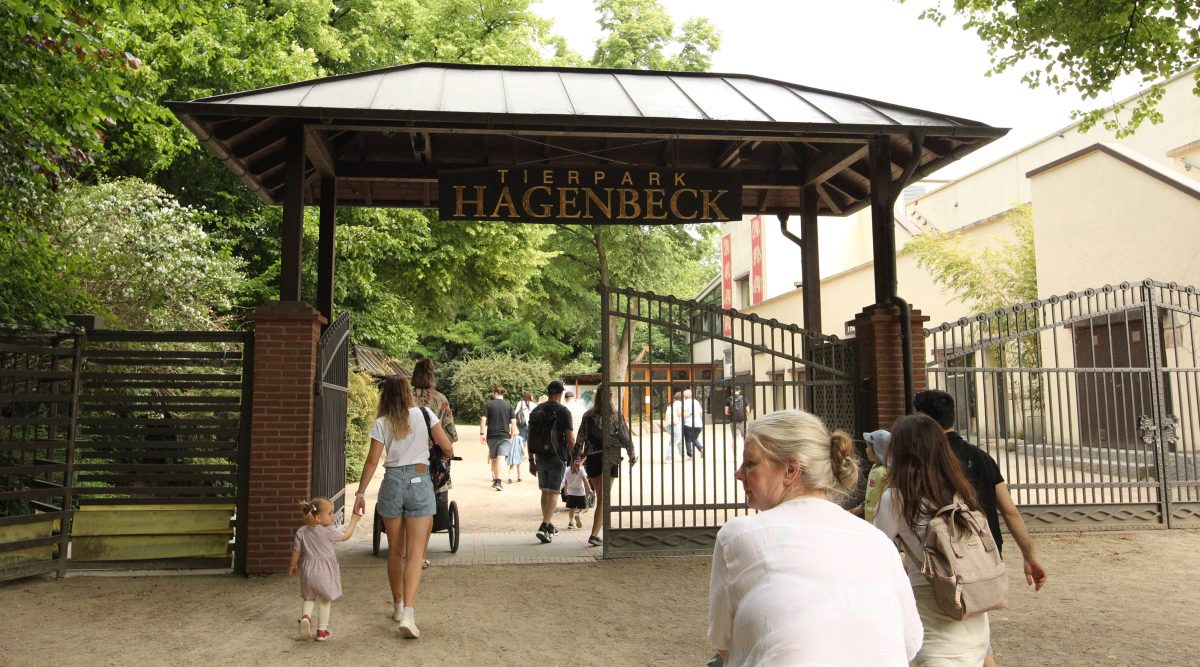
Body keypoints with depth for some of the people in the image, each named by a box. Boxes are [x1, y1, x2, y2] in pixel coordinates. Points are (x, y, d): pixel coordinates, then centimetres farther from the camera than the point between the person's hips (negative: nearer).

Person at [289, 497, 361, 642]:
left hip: (308, 569, 4)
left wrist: (293, 565, 22)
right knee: (324, 601, 9)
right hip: (325, 571, -4)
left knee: (309, 598, 21)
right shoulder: (330, 531, -15)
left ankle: (305, 616, -7)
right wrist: (353, 521, 12)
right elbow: (346, 535, -1)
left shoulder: (302, 531, -2)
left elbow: (296, 550, 6)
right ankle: (322, 631, 14)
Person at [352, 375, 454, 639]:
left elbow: (372, 461, -3)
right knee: (416, 553, -4)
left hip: (392, 482, 2)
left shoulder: (381, 423, 1)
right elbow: (448, 448, 0)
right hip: (420, 481, -2)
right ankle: (408, 614, -16)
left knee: (395, 551, 17)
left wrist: (361, 492, 4)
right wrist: (443, 458, 23)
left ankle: (398, 606, 30)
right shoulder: (425, 414, 0)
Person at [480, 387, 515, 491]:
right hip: (505, 436, -1)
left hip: (492, 436, 1)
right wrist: (512, 436, 8)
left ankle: (495, 480, 27)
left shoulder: (488, 405, 3)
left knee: (493, 459, 15)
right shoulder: (509, 406, 5)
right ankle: (498, 481, -25)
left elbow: (483, 420, -5)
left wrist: (482, 433, 0)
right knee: (501, 458, -11)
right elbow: (513, 422, 1)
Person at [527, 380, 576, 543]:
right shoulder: (563, 411, -8)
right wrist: (574, 459, -3)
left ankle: (549, 526, 26)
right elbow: (570, 439, -12)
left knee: (545, 491, 17)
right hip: (558, 458, -5)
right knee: (553, 493, -2)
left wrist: (531, 460, 15)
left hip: (540, 457, 5)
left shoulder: (536, 410, 7)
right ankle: (544, 527, -14)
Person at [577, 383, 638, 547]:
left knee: (600, 497, 18)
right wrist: (632, 455, 10)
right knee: (604, 499, 0)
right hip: (609, 459, -3)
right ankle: (595, 535, -6)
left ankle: (603, 530, 28)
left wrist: (579, 455, 12)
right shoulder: (615, 415, -7)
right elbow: (625, 437, -3)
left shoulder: (588, 416, 2)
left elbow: (580, 438, 2)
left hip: (592, 459, 3)